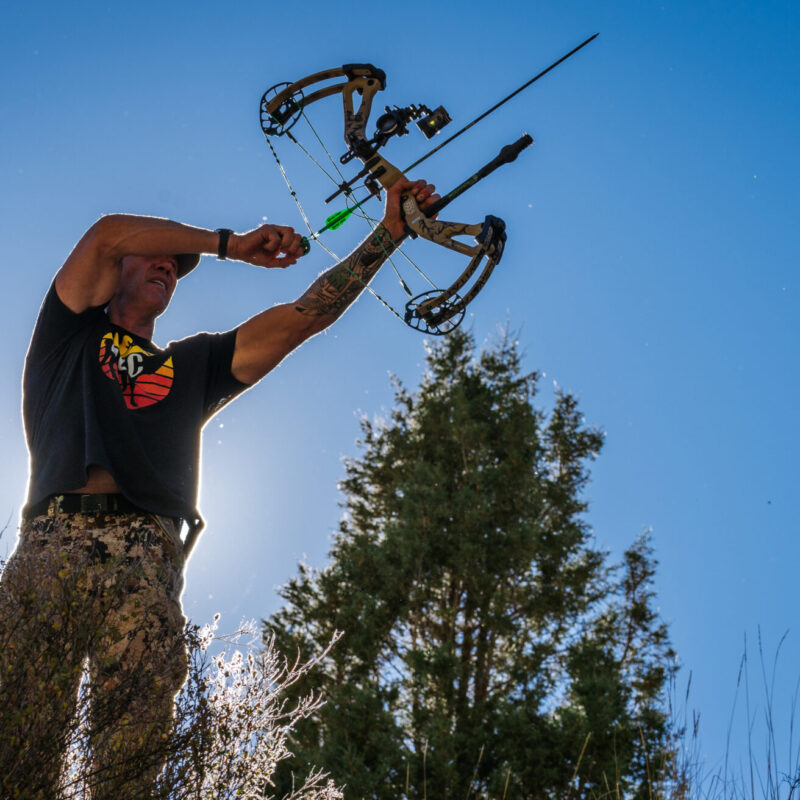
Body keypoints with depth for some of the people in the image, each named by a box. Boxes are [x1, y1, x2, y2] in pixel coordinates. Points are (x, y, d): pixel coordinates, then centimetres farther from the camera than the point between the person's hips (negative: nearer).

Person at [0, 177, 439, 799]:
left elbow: (309, 313, 25)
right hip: (53, 544, -2)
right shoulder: (70, 333, 27)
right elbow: (110, 234, 11)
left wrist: (392, 231, 19)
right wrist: (231, 245, 17)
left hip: (147, 565, 2)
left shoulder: (194, 363, 33)